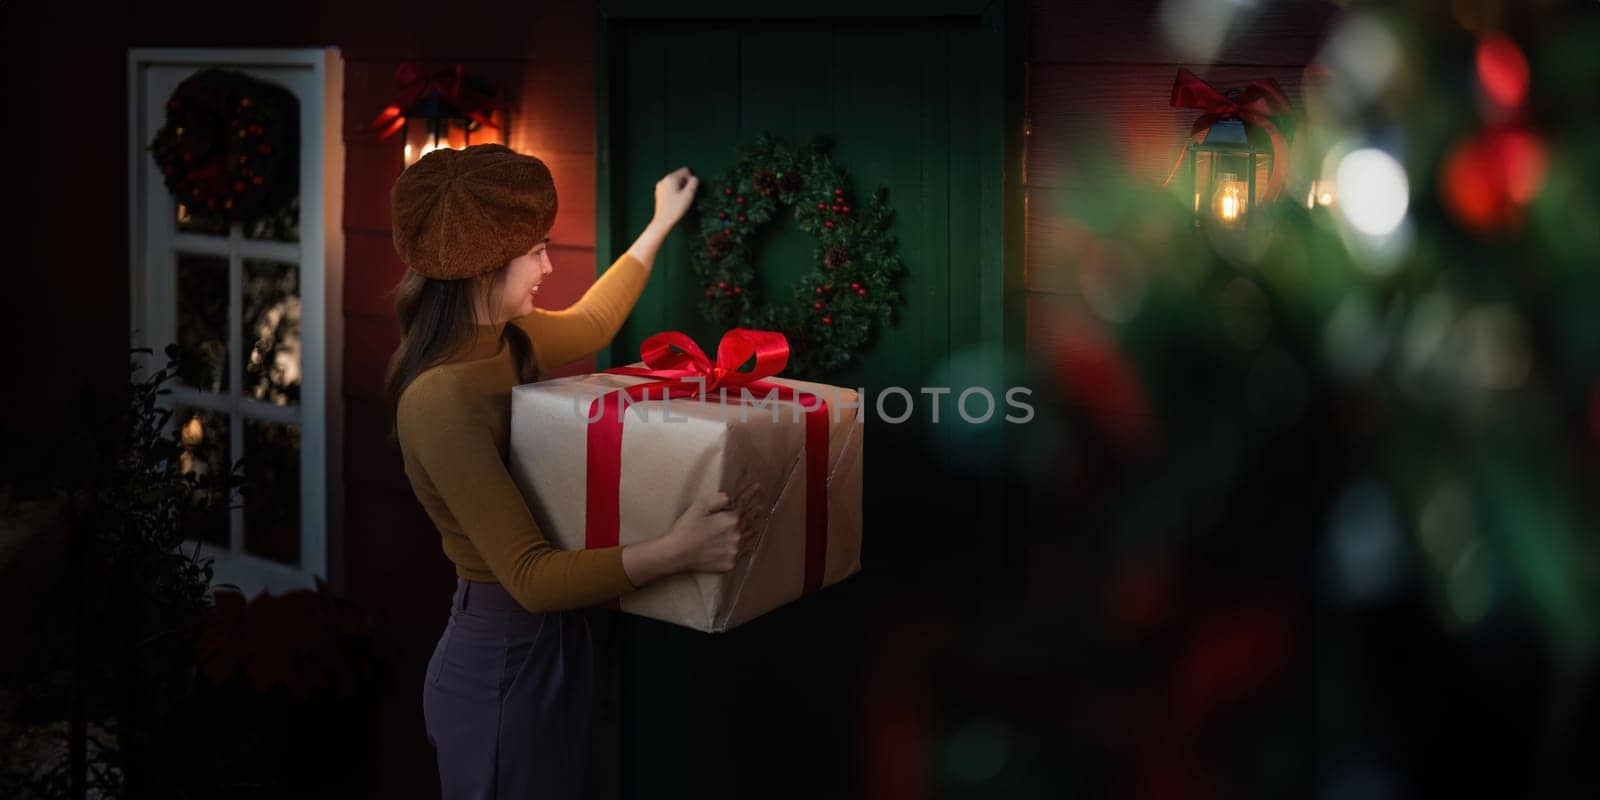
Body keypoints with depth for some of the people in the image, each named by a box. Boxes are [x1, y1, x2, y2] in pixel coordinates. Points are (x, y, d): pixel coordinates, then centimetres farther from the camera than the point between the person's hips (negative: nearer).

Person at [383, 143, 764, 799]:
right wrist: (676, 551, -41)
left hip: (575, 642, 9)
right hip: (509, 663, -9)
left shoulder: (511, 341, 1)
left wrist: (661, 225, 33)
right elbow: (530, 576, -30)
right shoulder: (441, 399, -25)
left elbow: (592, 322, 26)